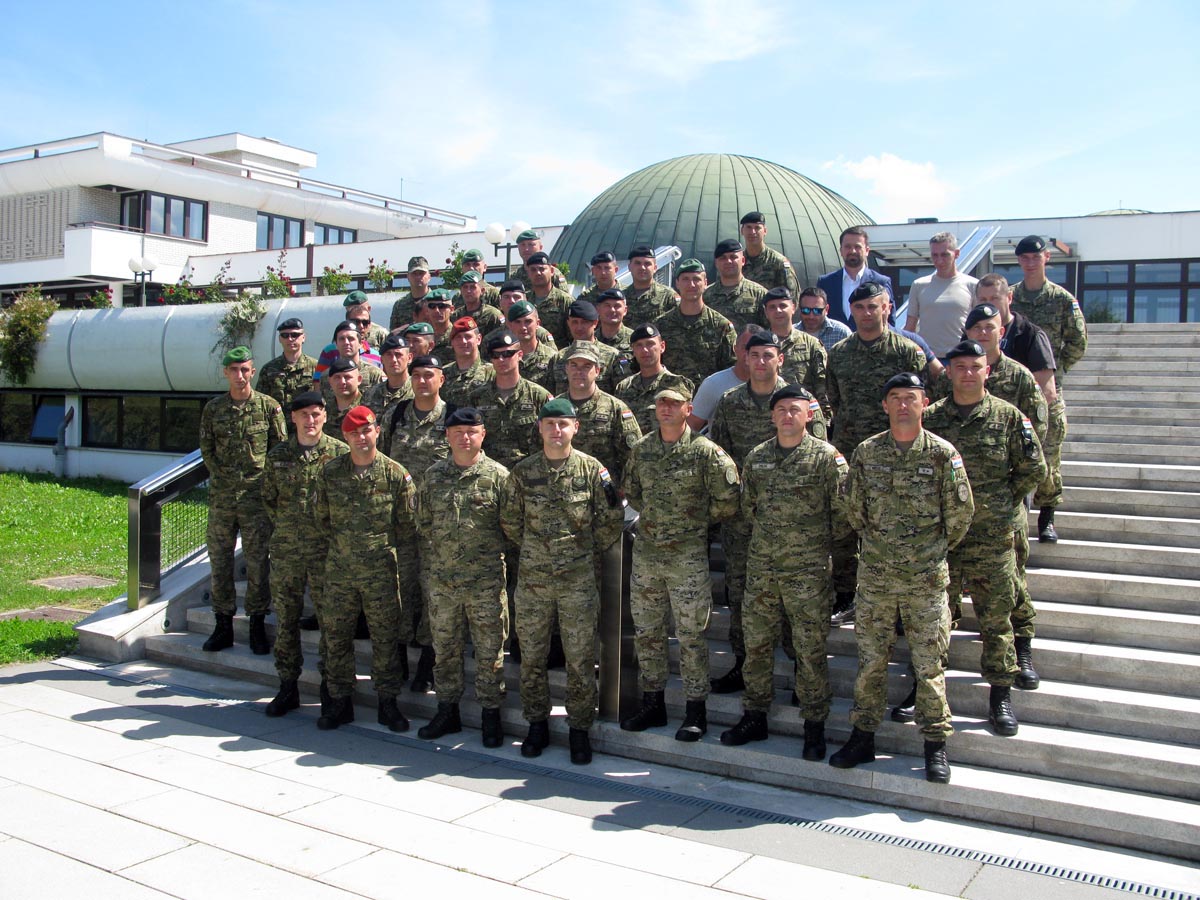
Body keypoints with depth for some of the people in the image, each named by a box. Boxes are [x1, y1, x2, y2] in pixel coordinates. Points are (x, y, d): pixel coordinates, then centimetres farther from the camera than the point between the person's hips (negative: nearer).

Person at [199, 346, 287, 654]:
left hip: (256, 496, -3)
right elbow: (206, 449, 11)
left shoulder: (268, 406, -1)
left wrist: (261, 480, -3)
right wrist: (224, 476, 3)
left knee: (257, 561, 1)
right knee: (219, 560, 7)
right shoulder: (213, 408, 7)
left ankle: (257, 625, 12)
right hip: (221, 495, 3)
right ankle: (223, 625, 18)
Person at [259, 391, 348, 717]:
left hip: (326, 549, -3)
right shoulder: (277, 455, 7)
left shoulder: (340, 453, -3)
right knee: (285, 619, 8)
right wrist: (285, 526, 10)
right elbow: (268, 499, 15)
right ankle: (287, 686, 19)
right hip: (286, 548, 3)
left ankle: (330, 682, 17)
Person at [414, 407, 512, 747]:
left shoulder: (497, 475, -3)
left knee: (489, 650, 4)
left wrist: (505, 568, -2)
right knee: (444, 649, 12)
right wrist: (426, 568, 9)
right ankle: (447, 712, 26)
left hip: (486, 581, -3)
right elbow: (423, 526, 11)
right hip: (441, 580, 3)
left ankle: (491, 714, 17)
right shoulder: (432, 476, 6)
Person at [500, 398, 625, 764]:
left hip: (578, 579, -2)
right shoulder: (523, 471, 1)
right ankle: (537, 724, 25)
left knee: (581, 659, 3)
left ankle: (579, 730, 17)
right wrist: (533, 550, 11)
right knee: (531, 656, 10)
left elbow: (612, 521, 2)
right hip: (532, 579, 2)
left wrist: (589, 552, 6)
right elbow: (509, 521, 12)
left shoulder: (592, 469, -3)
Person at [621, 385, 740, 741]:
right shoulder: (642, 448, 6)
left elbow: (727, 500, -6)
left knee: (691, 635, 1)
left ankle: (696, 711, 13)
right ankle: (652, 704, 25)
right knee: (646, 632, 12)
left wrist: (698, 522, 4)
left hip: (688, 555, -5)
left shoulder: (705, 451, -9)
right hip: (645, 551, 5)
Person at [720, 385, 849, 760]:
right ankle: (754, 718, 24)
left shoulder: (827, 457, -6)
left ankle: (815, 726, 16)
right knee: (756, 644, 10)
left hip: (808, 571, -4)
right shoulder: (756, 458, 8)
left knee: (810, 650, 2)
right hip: (761, 567, 4)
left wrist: (819, 543, 3)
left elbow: (844, 511, -5)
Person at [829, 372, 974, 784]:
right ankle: (863, 737, 22)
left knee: (929, 662, 4)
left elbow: (960, 512, 2)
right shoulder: (866, 452, 1)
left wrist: (936, 549, 11)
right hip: (875, 575, 2)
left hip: (927, 576, -2)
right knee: (870, 659, 9)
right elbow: (853, 510, 11)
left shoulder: (942, 453, -5)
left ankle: (935, 745, 17)